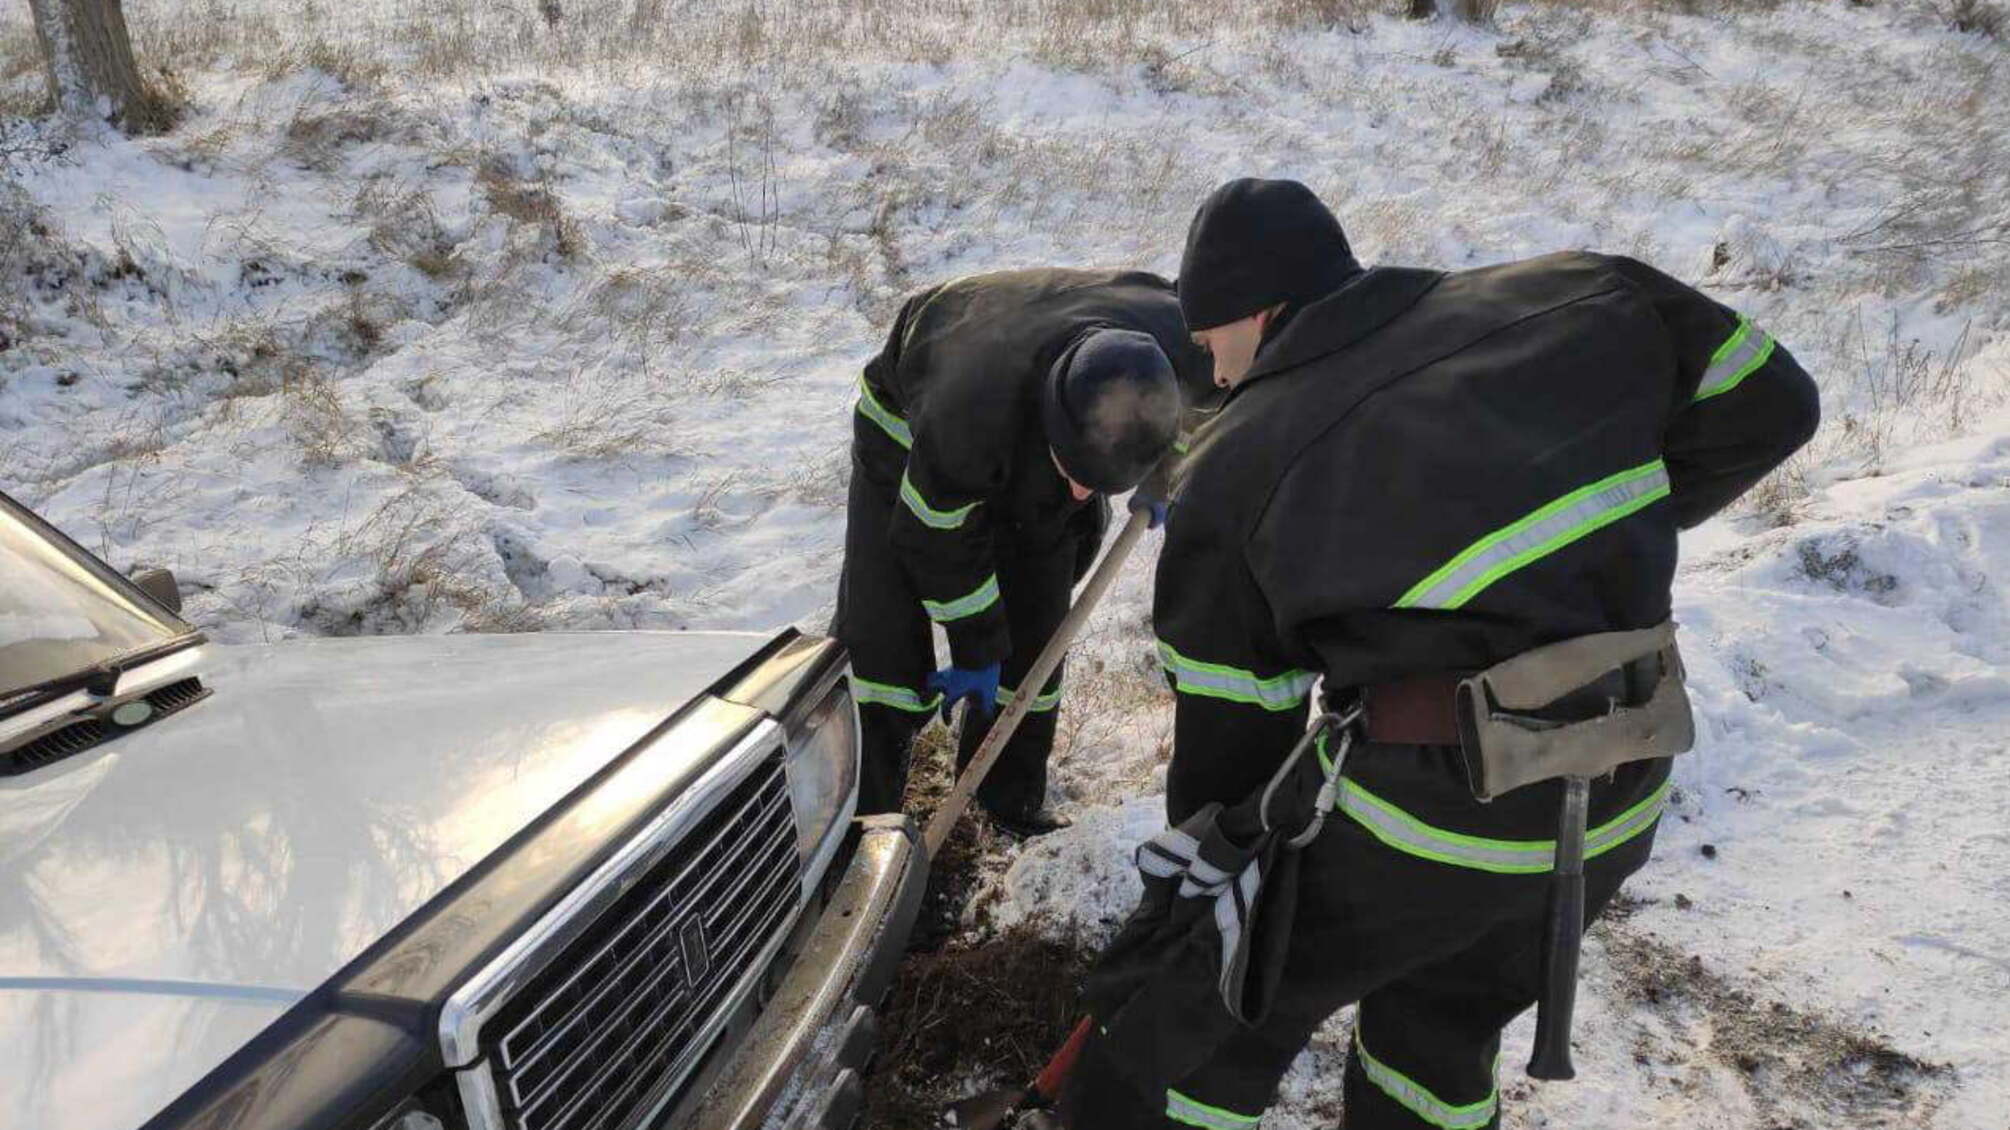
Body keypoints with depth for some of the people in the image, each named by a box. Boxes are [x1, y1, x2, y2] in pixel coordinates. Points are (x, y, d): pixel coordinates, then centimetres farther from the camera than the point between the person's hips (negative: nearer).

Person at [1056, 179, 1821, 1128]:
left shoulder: (1234, 467, -3)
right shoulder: (1563, 301, 5)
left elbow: (1227, 721, 0)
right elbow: (1765, 400, 11)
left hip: (1428, 799, -5)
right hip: (1623, 797, 6)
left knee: (1211, 1008, 16)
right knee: (1444, 1019, 29)